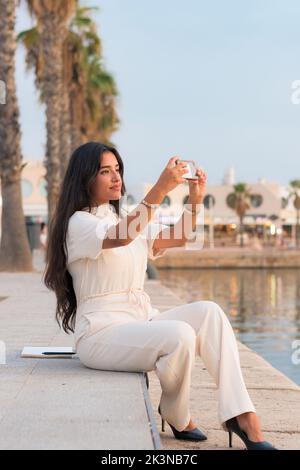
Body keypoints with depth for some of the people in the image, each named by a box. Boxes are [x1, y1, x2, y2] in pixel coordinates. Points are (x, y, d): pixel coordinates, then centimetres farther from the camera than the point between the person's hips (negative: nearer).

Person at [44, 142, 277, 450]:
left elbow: (177, 238, 8)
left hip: (143, 322, 8)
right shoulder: (78, 223, -6)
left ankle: (242, 416, -23)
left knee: (208, 312, -17)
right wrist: (161, 188, -35)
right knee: (179, 335, -31)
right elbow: (120, 237, -27)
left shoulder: (127, 220, 19)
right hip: (101, 332, -7)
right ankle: (176, 418, -3)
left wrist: (195, 200, -10)